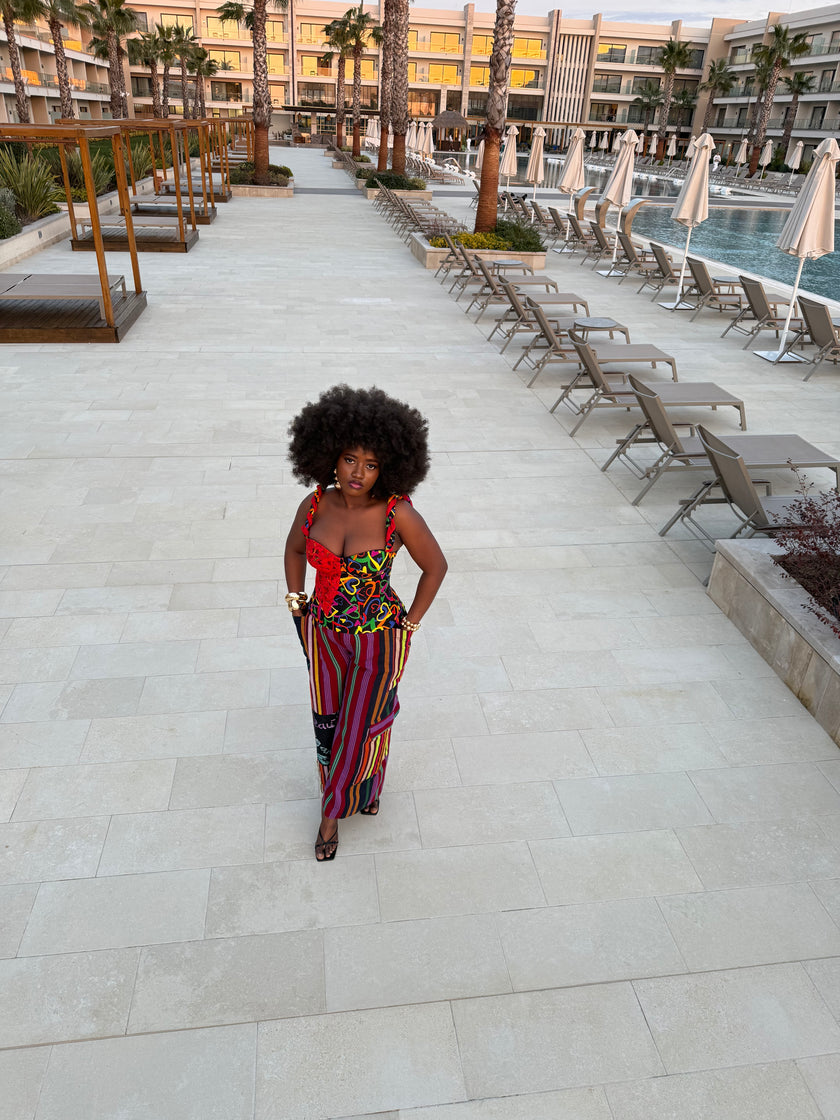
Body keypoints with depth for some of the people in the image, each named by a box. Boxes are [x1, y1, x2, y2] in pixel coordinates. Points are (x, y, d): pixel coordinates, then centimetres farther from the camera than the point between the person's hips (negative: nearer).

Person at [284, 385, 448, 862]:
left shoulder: (398, 514, -22)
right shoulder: (315, 505, -10)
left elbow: (435, 566, -10)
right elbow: (294, 549, 10)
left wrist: (410, 623, -6)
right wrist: (297, 603, 7)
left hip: (379, 638, -3)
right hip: (324, 633, 4)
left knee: (358, 729, 10)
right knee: (328, 722, 18)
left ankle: (334, 811, 37)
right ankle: (350, 788, 48)